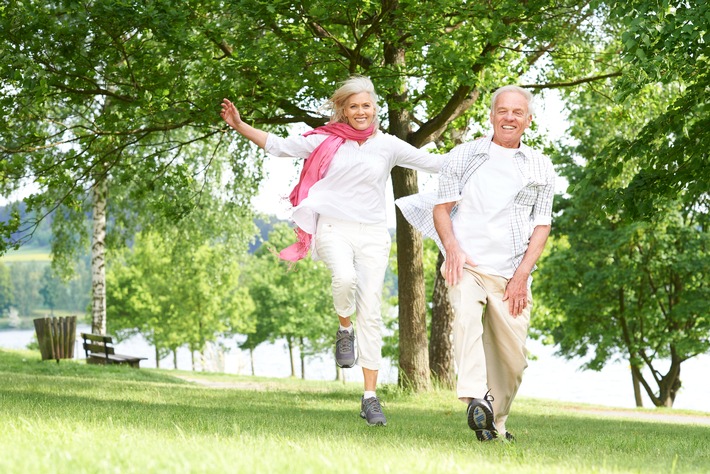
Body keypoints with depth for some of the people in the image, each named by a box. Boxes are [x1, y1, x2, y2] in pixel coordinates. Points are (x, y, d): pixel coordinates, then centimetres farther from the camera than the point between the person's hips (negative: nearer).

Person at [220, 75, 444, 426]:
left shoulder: (388, 146, 7)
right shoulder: (326, 140, 4)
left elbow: (435, 163, 11)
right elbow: (279, 146, 9)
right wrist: (240, 126, 2)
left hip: (372, 233, 2)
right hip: (333, 227, -1)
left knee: (371, 313, -2)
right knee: (344, 277, -34)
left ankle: (370, 397, 3)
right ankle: (344, 329, 0)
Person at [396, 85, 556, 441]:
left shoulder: (541, 167, 11)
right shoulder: (464, 155, 9)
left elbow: (542, 225, 9)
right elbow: (442, 207, 8)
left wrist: (522, 275, -2)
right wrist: (452, 247, -11)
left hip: (511, 274, 2)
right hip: (466, 264, -2)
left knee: (513, 358, 2)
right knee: (467, 316, -32)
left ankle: (495, 425, 21)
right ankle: (476, 400, -48)